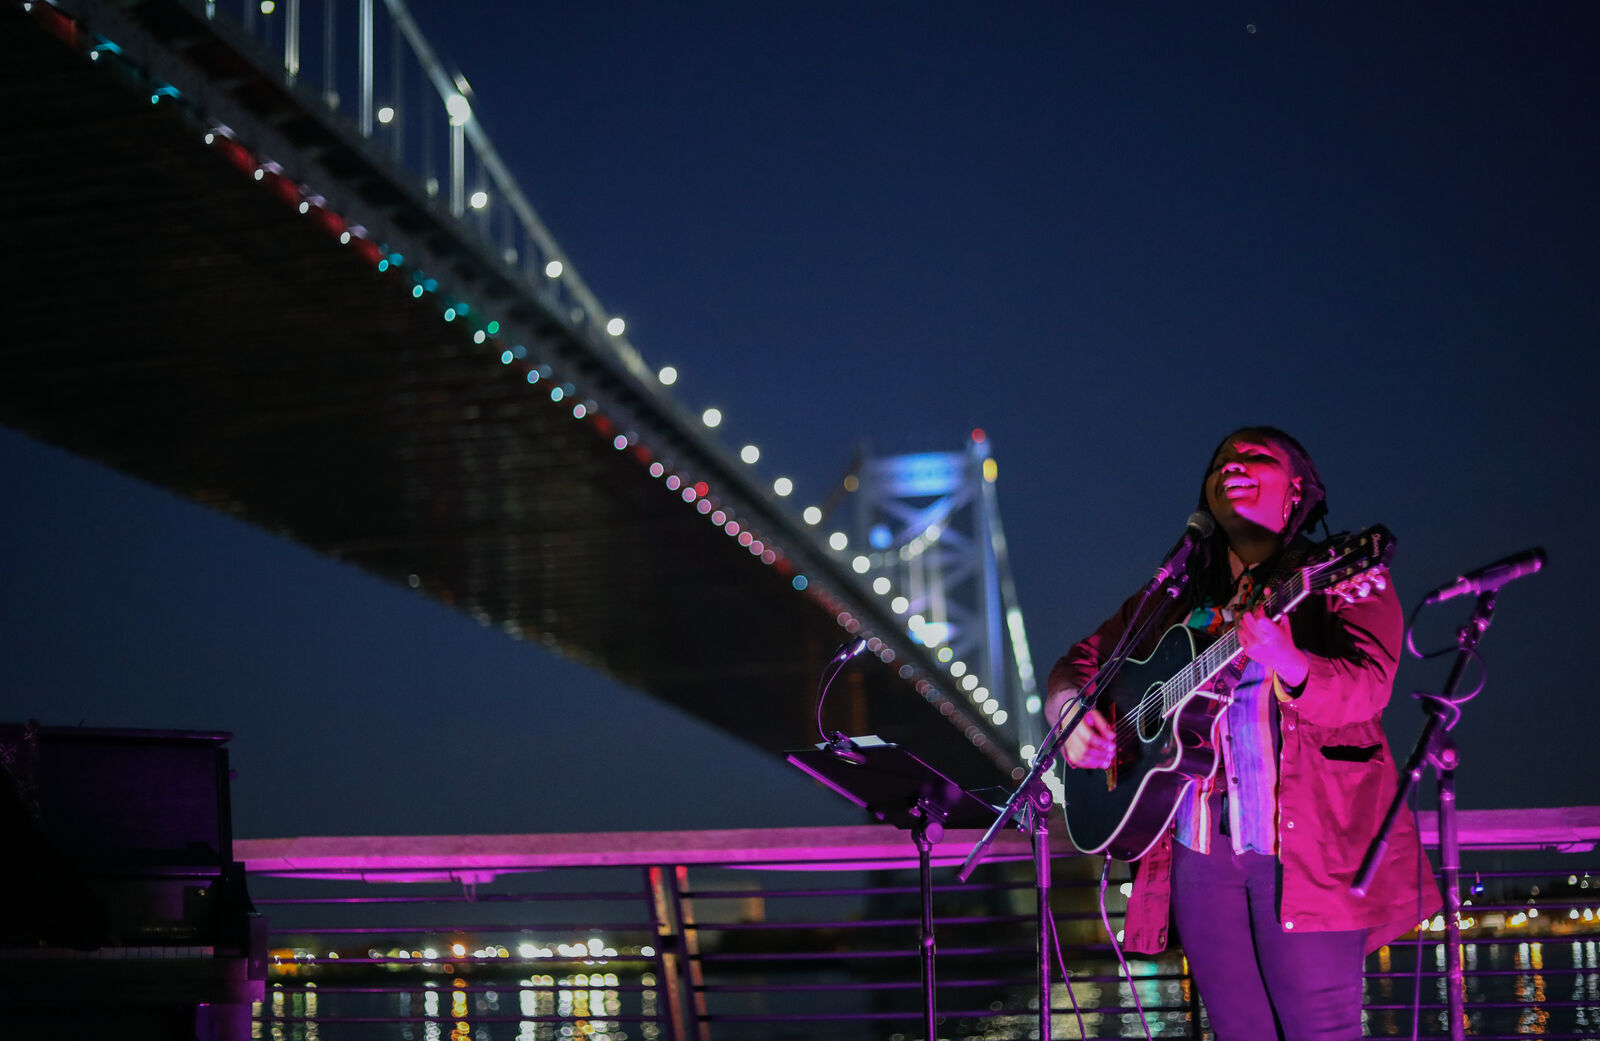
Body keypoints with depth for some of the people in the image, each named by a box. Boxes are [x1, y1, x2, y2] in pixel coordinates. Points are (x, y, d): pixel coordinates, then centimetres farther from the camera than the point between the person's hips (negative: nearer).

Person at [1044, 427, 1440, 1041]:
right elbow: (1082, 662, 22)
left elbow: (1367, 688, -15)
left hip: (1307, 845, -4)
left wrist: (1285, 664, -35)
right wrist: (1070, 711, -2)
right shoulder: (1175, 596, 16)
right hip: (1198, 847, 5)